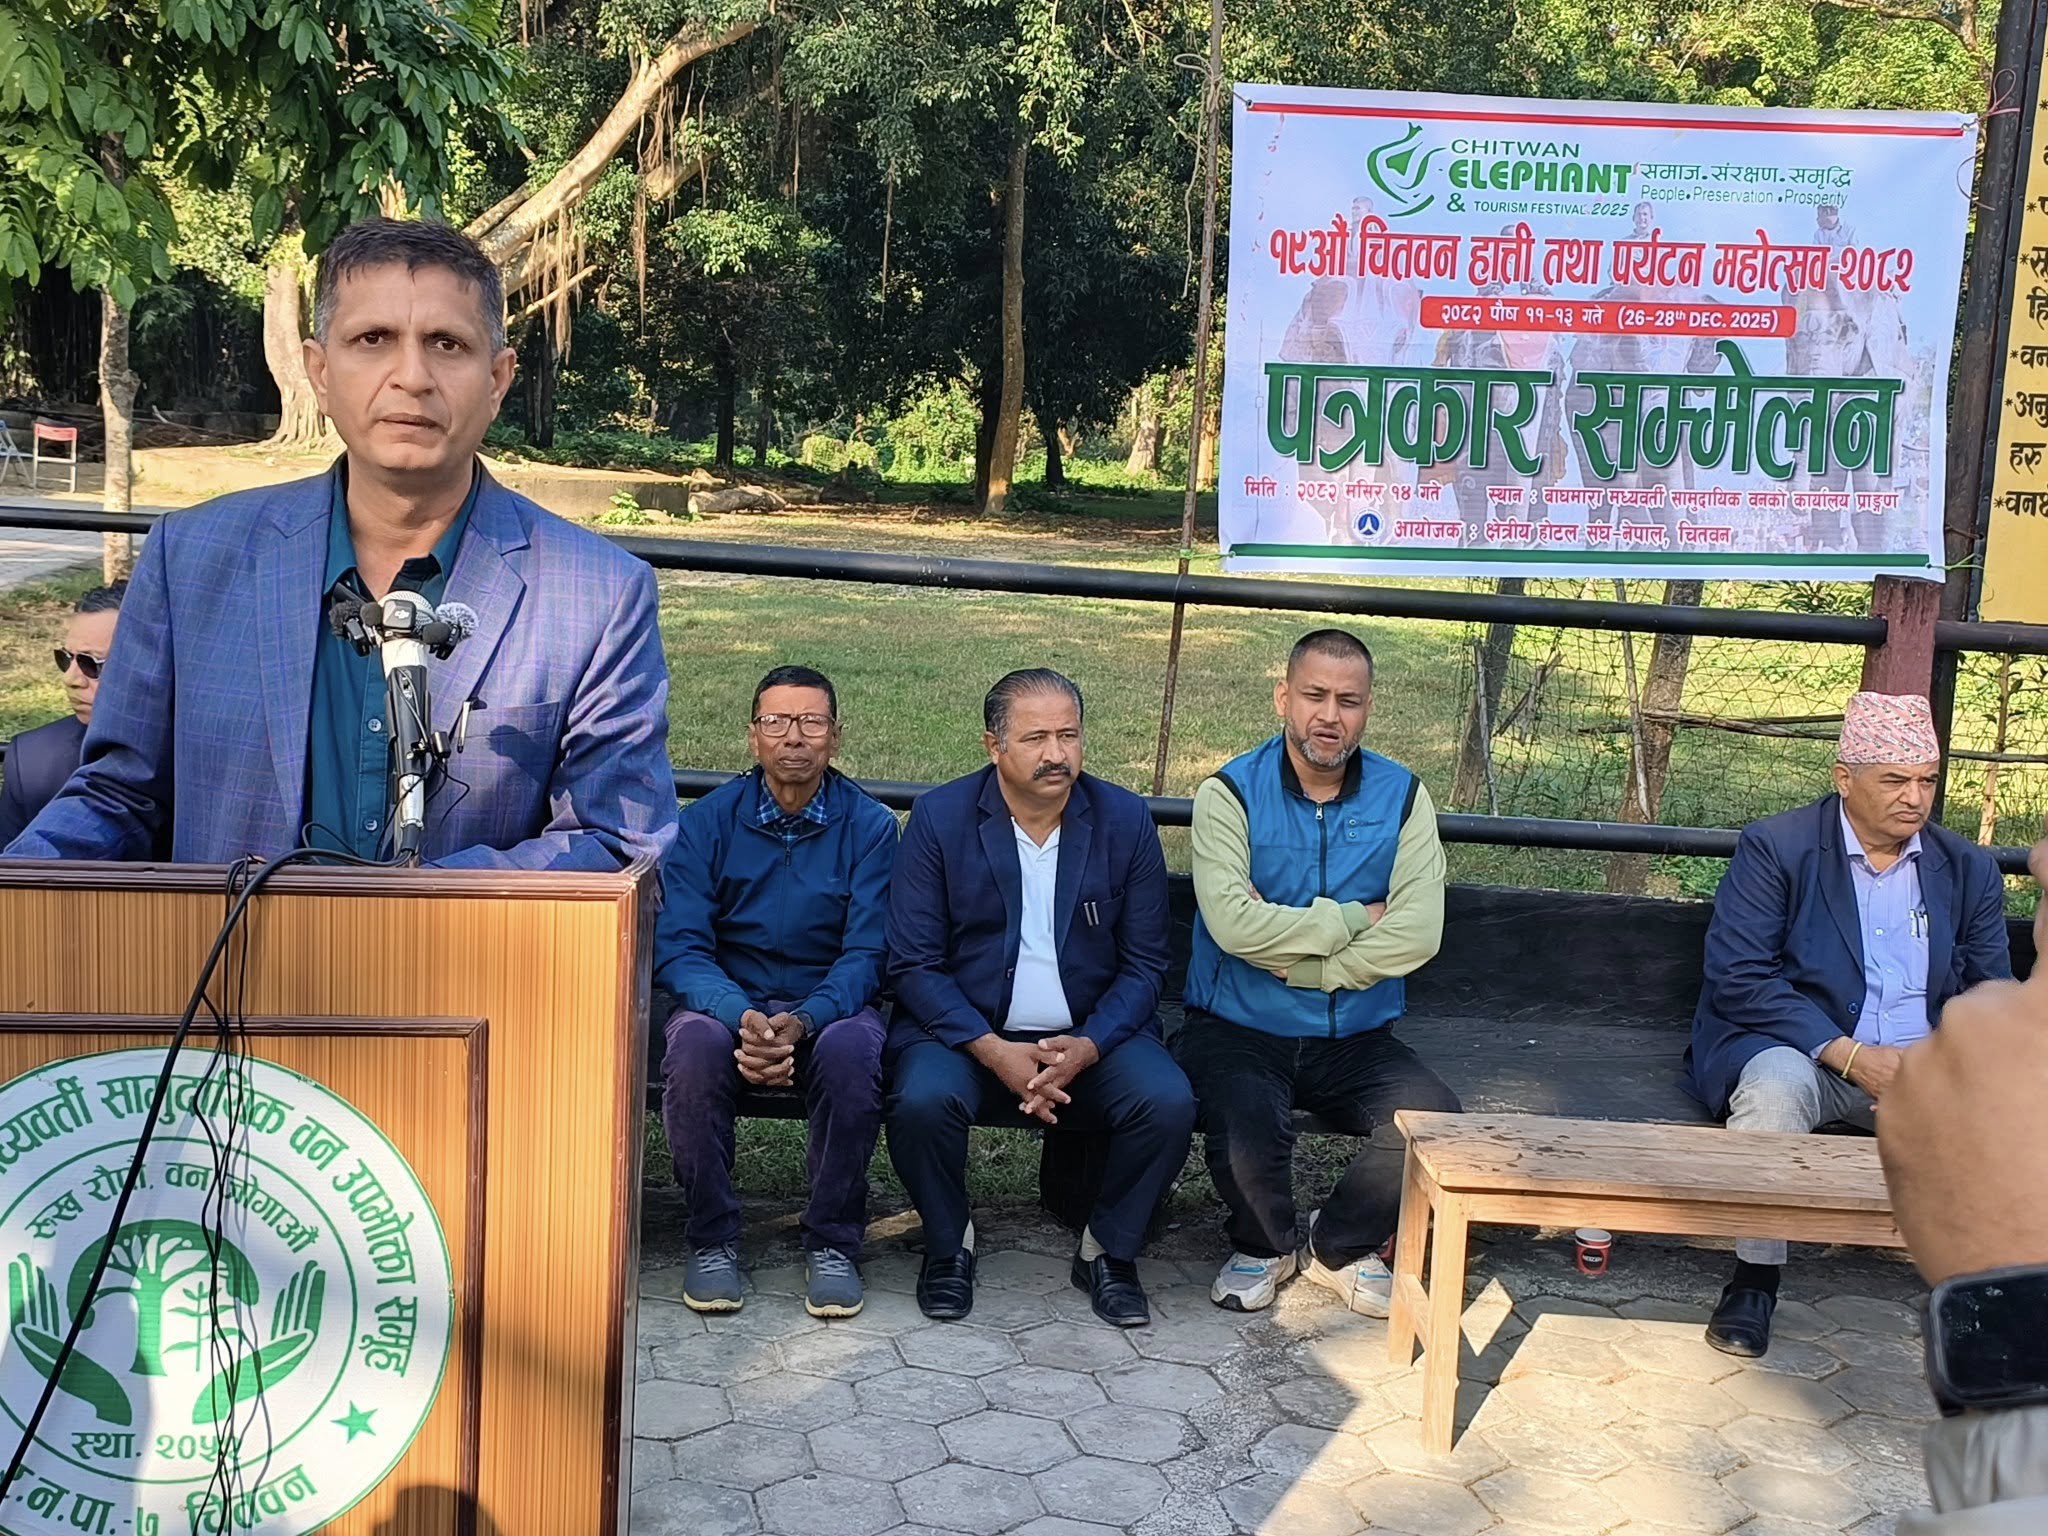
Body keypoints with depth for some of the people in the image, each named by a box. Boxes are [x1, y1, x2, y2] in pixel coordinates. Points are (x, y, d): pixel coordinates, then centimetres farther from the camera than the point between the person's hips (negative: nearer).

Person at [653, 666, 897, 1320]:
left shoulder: (869, 826, -3)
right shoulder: (706, 822, -2)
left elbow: (866, 953, -8)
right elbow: (678, 948, -8)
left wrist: (803, 1021, -28)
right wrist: (742, 1017, -29)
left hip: (830, 1004, 0)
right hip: (727, 1000, 1)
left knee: (852, 1047, -34)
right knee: (697, 1043, -33)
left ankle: (832, 1242, -16)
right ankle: (712, 1238, -15)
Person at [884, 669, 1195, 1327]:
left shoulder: (1126, 820, -1)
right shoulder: (939, 817, -5)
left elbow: (1144, 965, 2)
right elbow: (914, 965, -6)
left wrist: (1088, 1048, -16)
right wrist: (994, 1051, -19)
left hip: (1093, 1033, 1)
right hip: (965, 1027, -1)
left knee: (1169, 1102, -25)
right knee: (922, 1101, -31)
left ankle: (1109, 1249, 2)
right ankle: (948, 1245, 0)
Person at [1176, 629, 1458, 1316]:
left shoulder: (1402, 797, 2)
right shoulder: (1230, 793, -6)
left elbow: (1417, 934, -12)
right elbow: (1233, 924, -21)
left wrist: (1293, 958, -17)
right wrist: (1352, 919, -11)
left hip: (1357, 1037, 3)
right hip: (1238, 1031, -2)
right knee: (1248, 1126, -32)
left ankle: (1338, 1246, 10)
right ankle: (1264, 1246, 8)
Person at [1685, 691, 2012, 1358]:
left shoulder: (1968, 870, 10)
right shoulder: (1773, 848, -4)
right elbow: (1736, 978, -13)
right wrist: (1851, 1056, -21)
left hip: (1923, 1068, 4)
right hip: (1795, 1048, -3)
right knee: (1776, 1085, -36)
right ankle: (1754, 1280, -22)